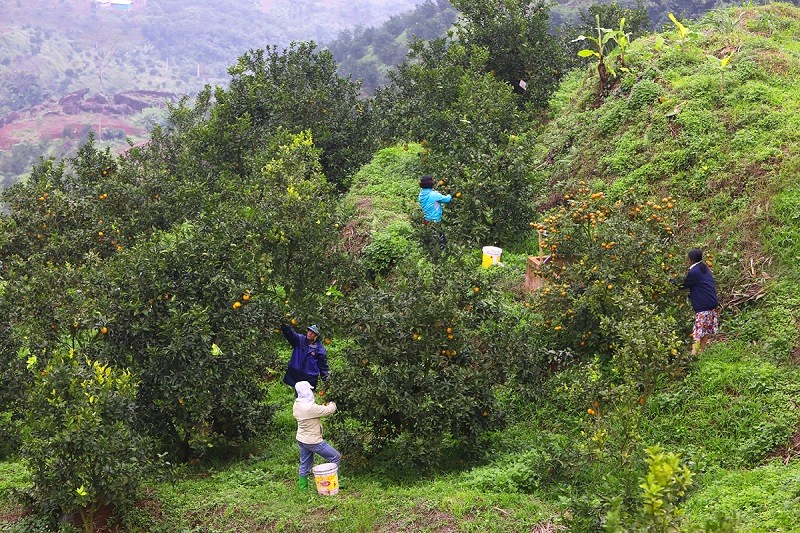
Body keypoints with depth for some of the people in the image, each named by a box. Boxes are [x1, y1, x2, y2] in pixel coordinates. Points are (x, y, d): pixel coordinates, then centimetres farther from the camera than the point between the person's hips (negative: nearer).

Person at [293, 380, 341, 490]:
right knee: (336, 457, 2)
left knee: (305, 464, 20)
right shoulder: (310, 407, -29)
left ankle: (303, 487, 28)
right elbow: (330, 410, -21)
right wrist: (332, 404, 1)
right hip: (312, 441, -9)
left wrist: (323, 406, 7)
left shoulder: (296, 405, -1)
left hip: (301, 440, 9)